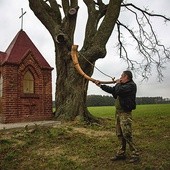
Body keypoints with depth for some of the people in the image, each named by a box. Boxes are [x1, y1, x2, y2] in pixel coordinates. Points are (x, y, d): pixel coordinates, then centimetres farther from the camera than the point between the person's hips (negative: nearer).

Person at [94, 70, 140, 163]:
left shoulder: (131, 85, -12)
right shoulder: (122, 85, 16)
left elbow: (118, 91, -25)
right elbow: (111, 90, 25)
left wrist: (118, 84, -5)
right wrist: (100, 85, 26)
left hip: (125, 113, -9)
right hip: (118, 112, 9)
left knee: (127, 134, -9)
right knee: (120, 134, 11)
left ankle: (135, 155, 2)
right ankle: (121, 153, 19)